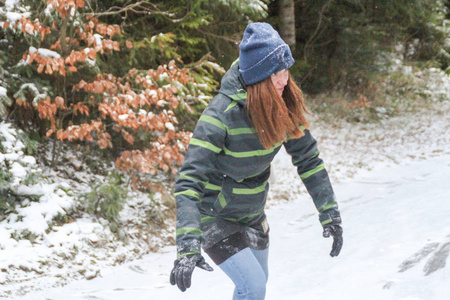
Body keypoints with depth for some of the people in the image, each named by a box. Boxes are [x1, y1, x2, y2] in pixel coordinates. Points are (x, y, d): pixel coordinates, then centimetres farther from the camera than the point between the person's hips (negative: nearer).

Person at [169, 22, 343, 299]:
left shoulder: (283, 105, -12)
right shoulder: (222, 113, -32)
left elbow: (308, 159, 0)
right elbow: (190, 181, -37)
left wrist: (329, 213, -4)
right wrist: (188, 246, -47)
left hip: (253, 214, 7)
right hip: (214, 217, -7)